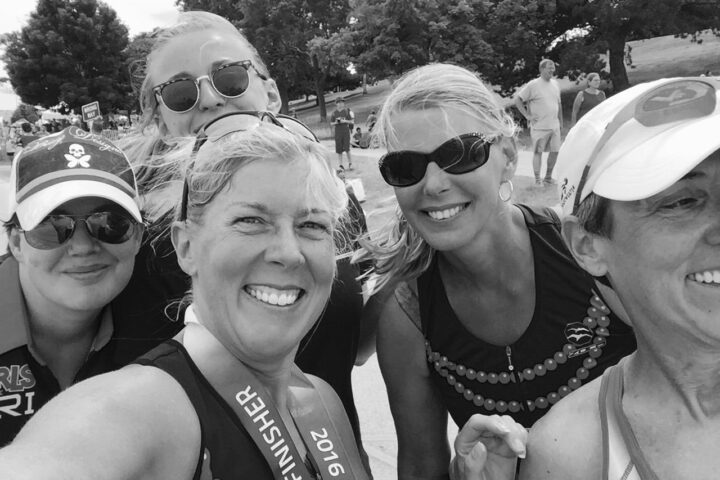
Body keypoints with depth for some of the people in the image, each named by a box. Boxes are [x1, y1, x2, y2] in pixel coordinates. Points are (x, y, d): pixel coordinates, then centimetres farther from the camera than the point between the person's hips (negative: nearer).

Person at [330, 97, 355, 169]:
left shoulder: (347, 111, 0)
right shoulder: (334, 113, 6)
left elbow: (352, 121, 1)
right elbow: (331, 123, 13)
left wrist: (344, 121, -14)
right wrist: (336, 122, -8)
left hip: (346, 131, -2)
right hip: (338, 131, 2)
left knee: (347, 149, -8)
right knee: (339, 150, 3)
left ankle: (350, 164, 6)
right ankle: (340, 165, 11)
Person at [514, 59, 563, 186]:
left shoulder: (555, 84, 12)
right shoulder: (533, 85, -7)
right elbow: (517, 99, -8)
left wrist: (561, 121, 17)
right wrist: (527, 115, -11)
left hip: (554, 126, 6)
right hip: (539, 127, -6)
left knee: (555, 151, 7)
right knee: (538, 152, -3)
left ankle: (548, 177, 20)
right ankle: (537, 180, 5)